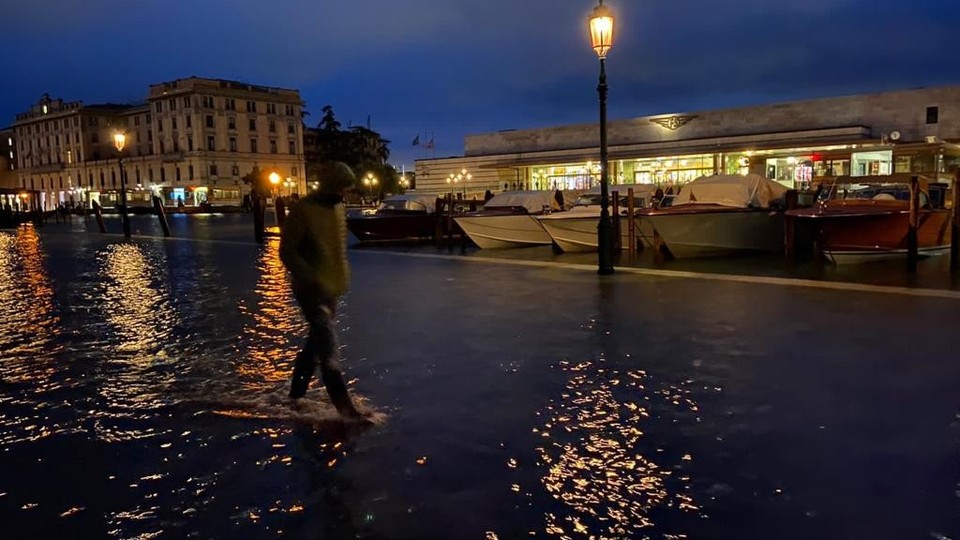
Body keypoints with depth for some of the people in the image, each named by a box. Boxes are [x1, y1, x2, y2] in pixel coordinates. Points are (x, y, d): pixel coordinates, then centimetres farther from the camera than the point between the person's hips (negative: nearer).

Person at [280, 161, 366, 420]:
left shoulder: (339, 208, 8)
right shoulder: (302, 210, -16)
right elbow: (287, 252, -17)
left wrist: (343, 277, 11)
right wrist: (313, 280, -24)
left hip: (332, 289, 8)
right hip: (311, 290, -8)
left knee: (317, 341, 17)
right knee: (328, 345, -10)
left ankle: (297, 394, 34)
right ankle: (345, 409, -7)